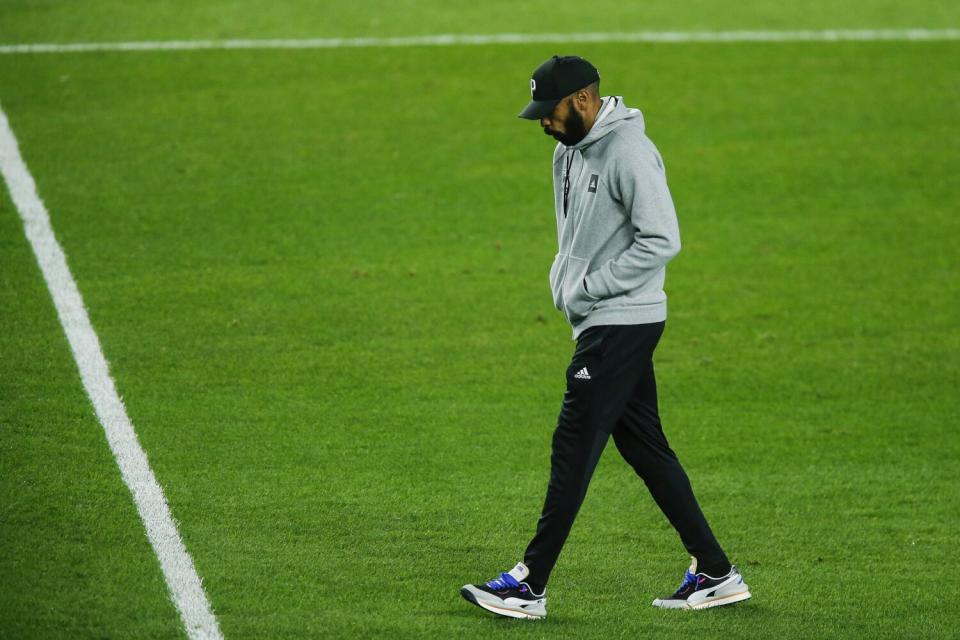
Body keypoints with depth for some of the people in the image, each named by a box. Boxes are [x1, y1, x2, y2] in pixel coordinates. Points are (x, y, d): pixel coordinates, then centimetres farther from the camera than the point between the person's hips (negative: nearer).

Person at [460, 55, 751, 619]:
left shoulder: (629, 151, -17)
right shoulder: (569, 152, 14)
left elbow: (662, 240, -23)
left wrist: (588, 287, -18)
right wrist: (564, 283, 9)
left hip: (623, 323, -10)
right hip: (599, 322, 10)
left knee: (574, 446, -8)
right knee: (644, 445, 10)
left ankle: (530, 586, -6)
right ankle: (715, 572, 14)